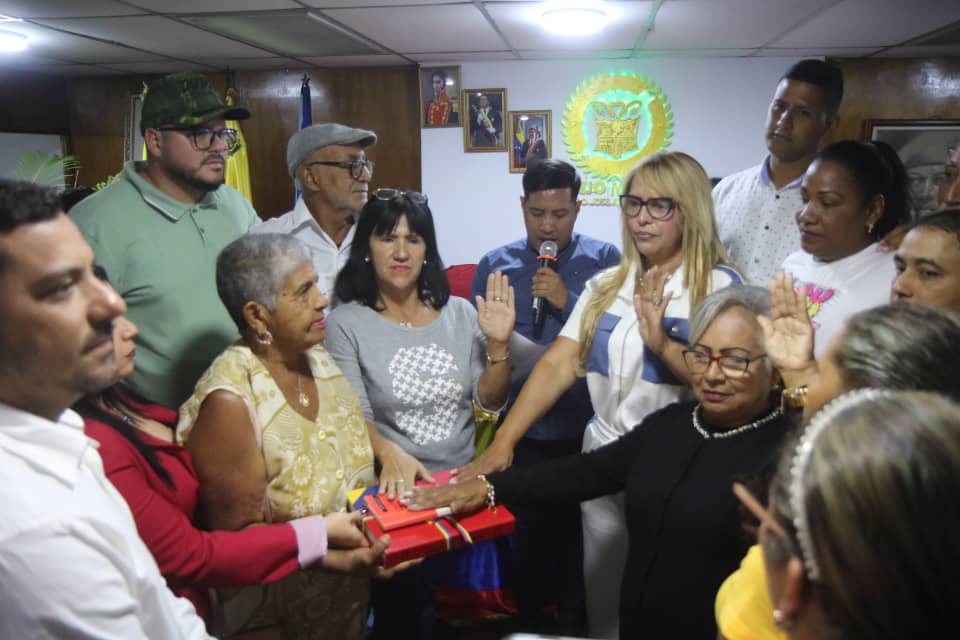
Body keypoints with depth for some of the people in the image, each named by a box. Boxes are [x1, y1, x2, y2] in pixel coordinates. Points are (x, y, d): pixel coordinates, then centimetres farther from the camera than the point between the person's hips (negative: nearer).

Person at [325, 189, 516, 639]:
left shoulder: (459, 313, 7)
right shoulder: (347, 323, -2)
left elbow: (490, 403, 6)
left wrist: (498, 344, -10)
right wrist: (389, 454, -28)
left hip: (464, 481, 3)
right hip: (397, 485, -3)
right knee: (405, 600, -16)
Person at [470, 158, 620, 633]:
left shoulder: (605, 260, -1)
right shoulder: (494, 265, 3)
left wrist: (569, 302, -17)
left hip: (584, 428, -1)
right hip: (520, 429, 1)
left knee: (578, 531, 11)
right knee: (527, 529, 15)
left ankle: (573, 623, 34)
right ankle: (528, 621, 38)